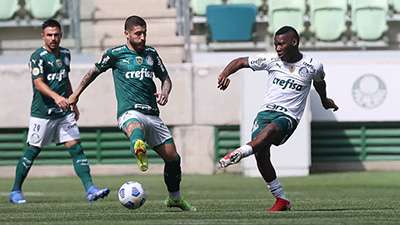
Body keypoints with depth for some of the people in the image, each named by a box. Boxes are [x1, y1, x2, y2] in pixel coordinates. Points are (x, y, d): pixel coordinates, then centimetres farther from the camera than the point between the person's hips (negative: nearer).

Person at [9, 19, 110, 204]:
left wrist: (73, 103, 24)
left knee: (76, 148, -5)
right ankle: (15, 192, 17)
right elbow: (38, 83, -22)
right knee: (32, 151, 2)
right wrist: (56, 97, -37)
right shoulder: (38, 57, -11)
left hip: (64, 113, 5)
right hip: (42, 113, -5)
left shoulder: (65, 54, 11)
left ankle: (90, 189, -11)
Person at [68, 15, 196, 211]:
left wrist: (164, 93, 0)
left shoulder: (151, 53, 15)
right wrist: (76, 94, 20)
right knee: (137, 129, -43)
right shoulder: (116, 54, 4)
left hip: (152, 114, 6)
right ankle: (140, 152, -80)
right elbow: (94, 72, 18)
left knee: (173, 158, 8)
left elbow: (165, 78, 22)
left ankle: (175, 198, 31)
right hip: (129, 112, -6)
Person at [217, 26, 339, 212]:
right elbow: (240, 62, 10)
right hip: (266, 111, 3)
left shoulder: (312, 66, 3)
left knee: (271, 128, -38)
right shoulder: (271, 61, 5)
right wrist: (224, 75, -10)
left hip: (289, 117, -3)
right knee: (261, 155, -16)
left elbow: (319, 81, 26)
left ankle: (240, 153, -56)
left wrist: (324, 100, 45)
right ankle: (281, 199, -4)